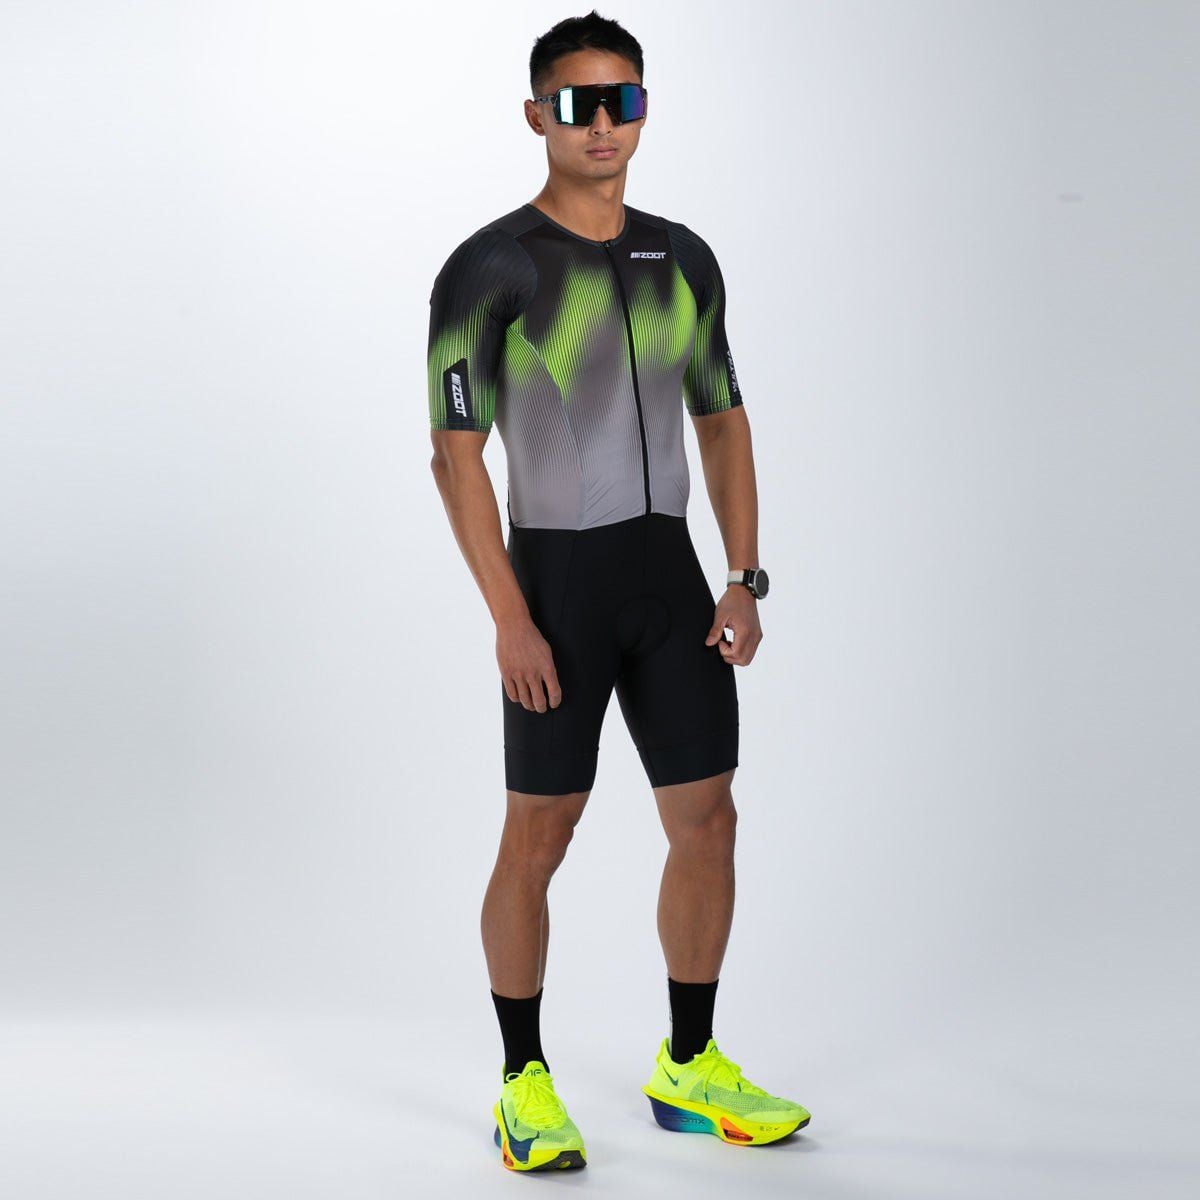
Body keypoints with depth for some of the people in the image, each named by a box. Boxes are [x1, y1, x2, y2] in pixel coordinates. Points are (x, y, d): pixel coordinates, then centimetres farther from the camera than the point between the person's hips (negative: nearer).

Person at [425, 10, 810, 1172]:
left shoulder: (682, 259, 7)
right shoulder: (487, 267, -10)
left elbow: (723, 422, 12)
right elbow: (456, 453, -12)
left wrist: (744, 582, 2)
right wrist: (508, 622, -17)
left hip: (669, 575, 5)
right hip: (555, 582, -5)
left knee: (707, 820, 5)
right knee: (538, 836, 0)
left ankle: (689, 1070, 20)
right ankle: (525, 1083, 16)